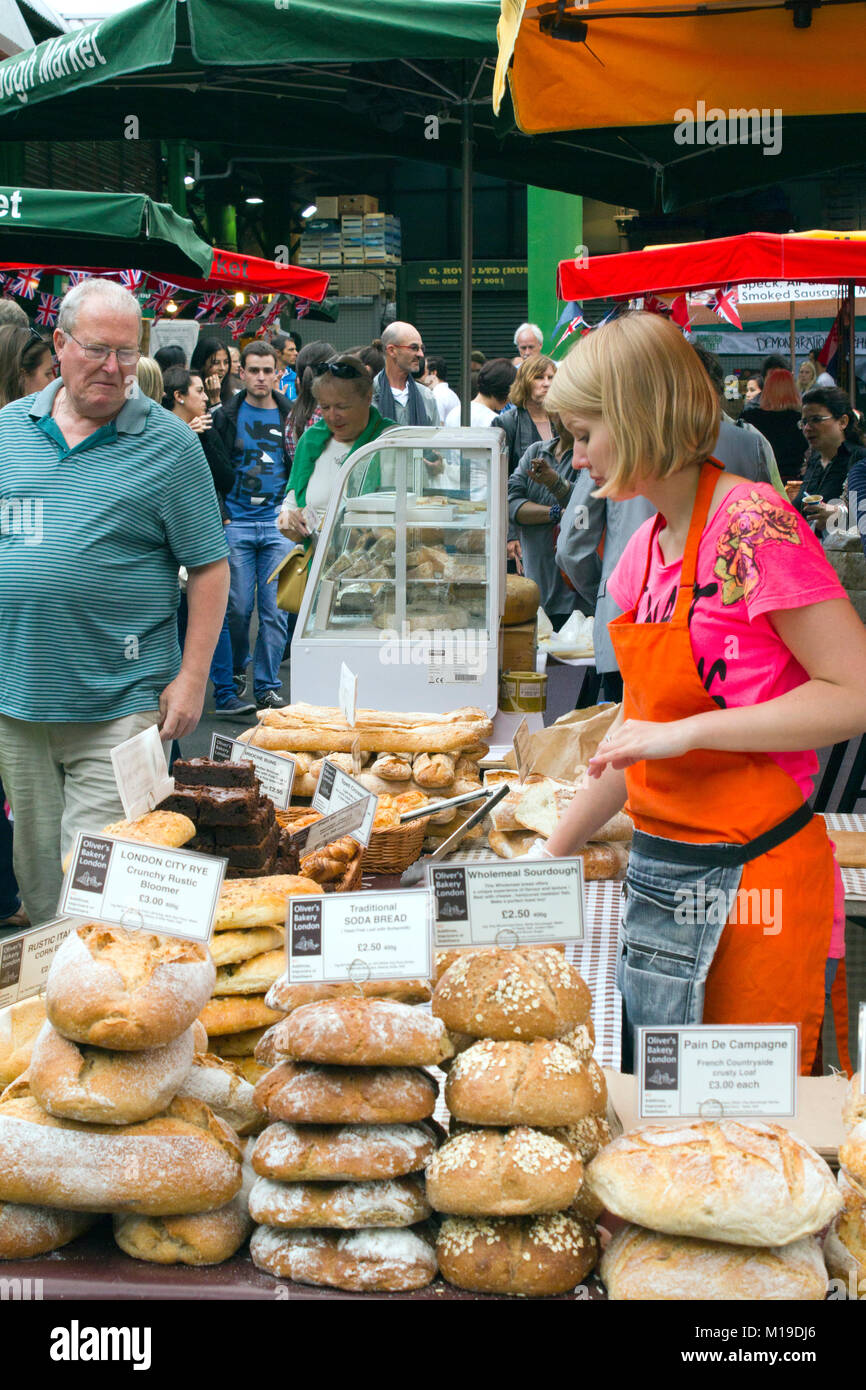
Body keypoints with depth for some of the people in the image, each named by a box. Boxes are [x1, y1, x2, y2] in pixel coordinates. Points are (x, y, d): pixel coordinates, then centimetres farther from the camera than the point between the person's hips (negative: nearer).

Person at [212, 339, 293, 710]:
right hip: (237, 524, -1)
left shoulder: (290, 417, 9)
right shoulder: (226, 417, 6)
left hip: (278, 525, 1)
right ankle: (235, 671, 23)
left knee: (275, 609, -3)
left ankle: (267, 686, 4)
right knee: (238, 607, 0)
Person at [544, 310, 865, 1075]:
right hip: (660, 874, 8)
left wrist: (686, 731, -20)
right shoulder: (649, 546, 10)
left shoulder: (753, 528, -15)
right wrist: (555, 850, 17)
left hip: (752, 881, -8)